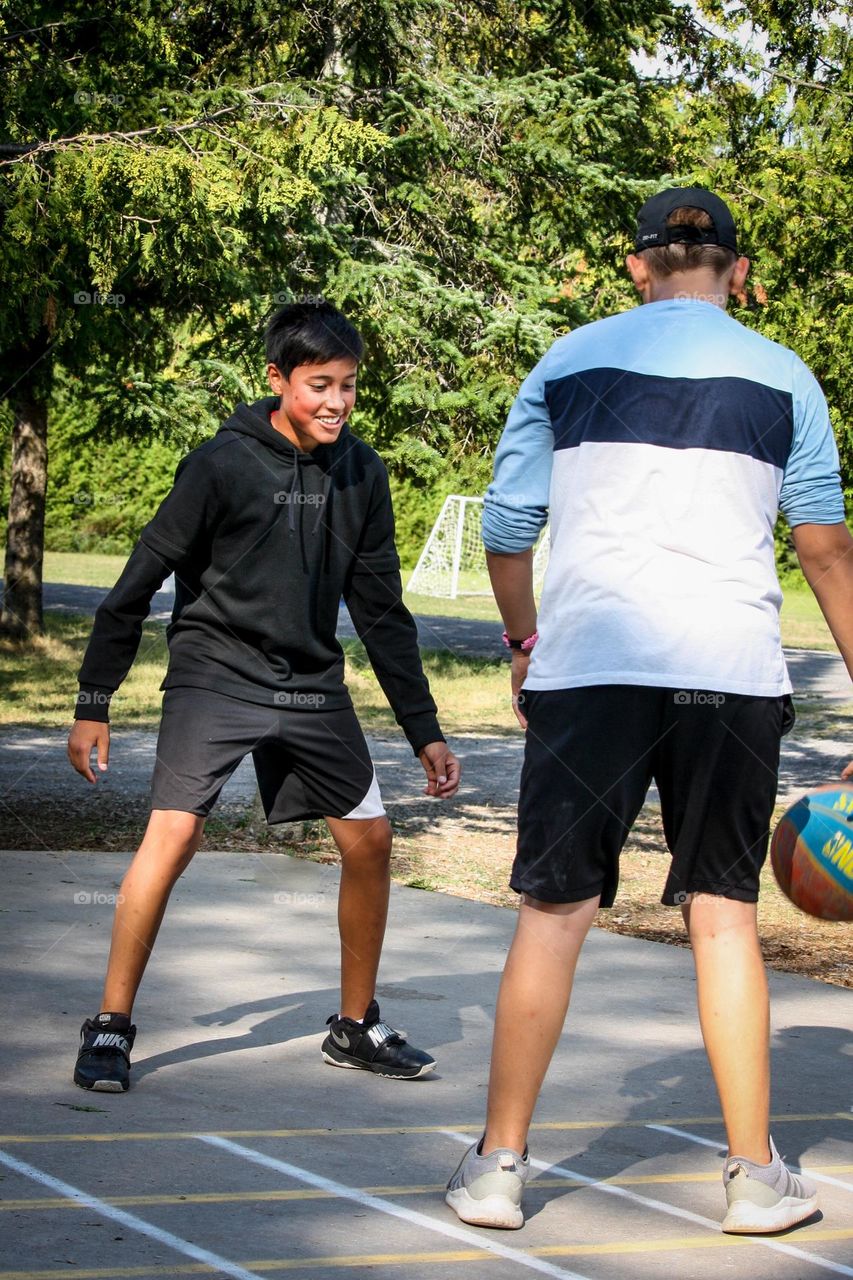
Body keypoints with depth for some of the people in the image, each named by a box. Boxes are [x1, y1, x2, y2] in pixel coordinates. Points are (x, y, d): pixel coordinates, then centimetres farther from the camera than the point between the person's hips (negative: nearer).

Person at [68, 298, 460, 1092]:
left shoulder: (360, 475, 1)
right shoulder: (223, 464, -14)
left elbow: (381, 611, 9)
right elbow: (140, 581, -8)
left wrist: (424, 731, 9)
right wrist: (92, 704, -6)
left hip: (313, 686, 5)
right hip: (215, 676, -5)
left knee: (369, 840, 4)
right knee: (173, 832, -19)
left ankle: (355, 1027, 21)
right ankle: (111, 1028, -7)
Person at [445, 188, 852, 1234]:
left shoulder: (567, 363, 10)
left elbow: (506, 528, 12)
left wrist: (524, 644, 27)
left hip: (588, 668, 0)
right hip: (733, 671, 0)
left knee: (555, 910, 5)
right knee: (723, 910, 8)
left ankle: (498, 1165, 7)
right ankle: (755, 1176, 11)